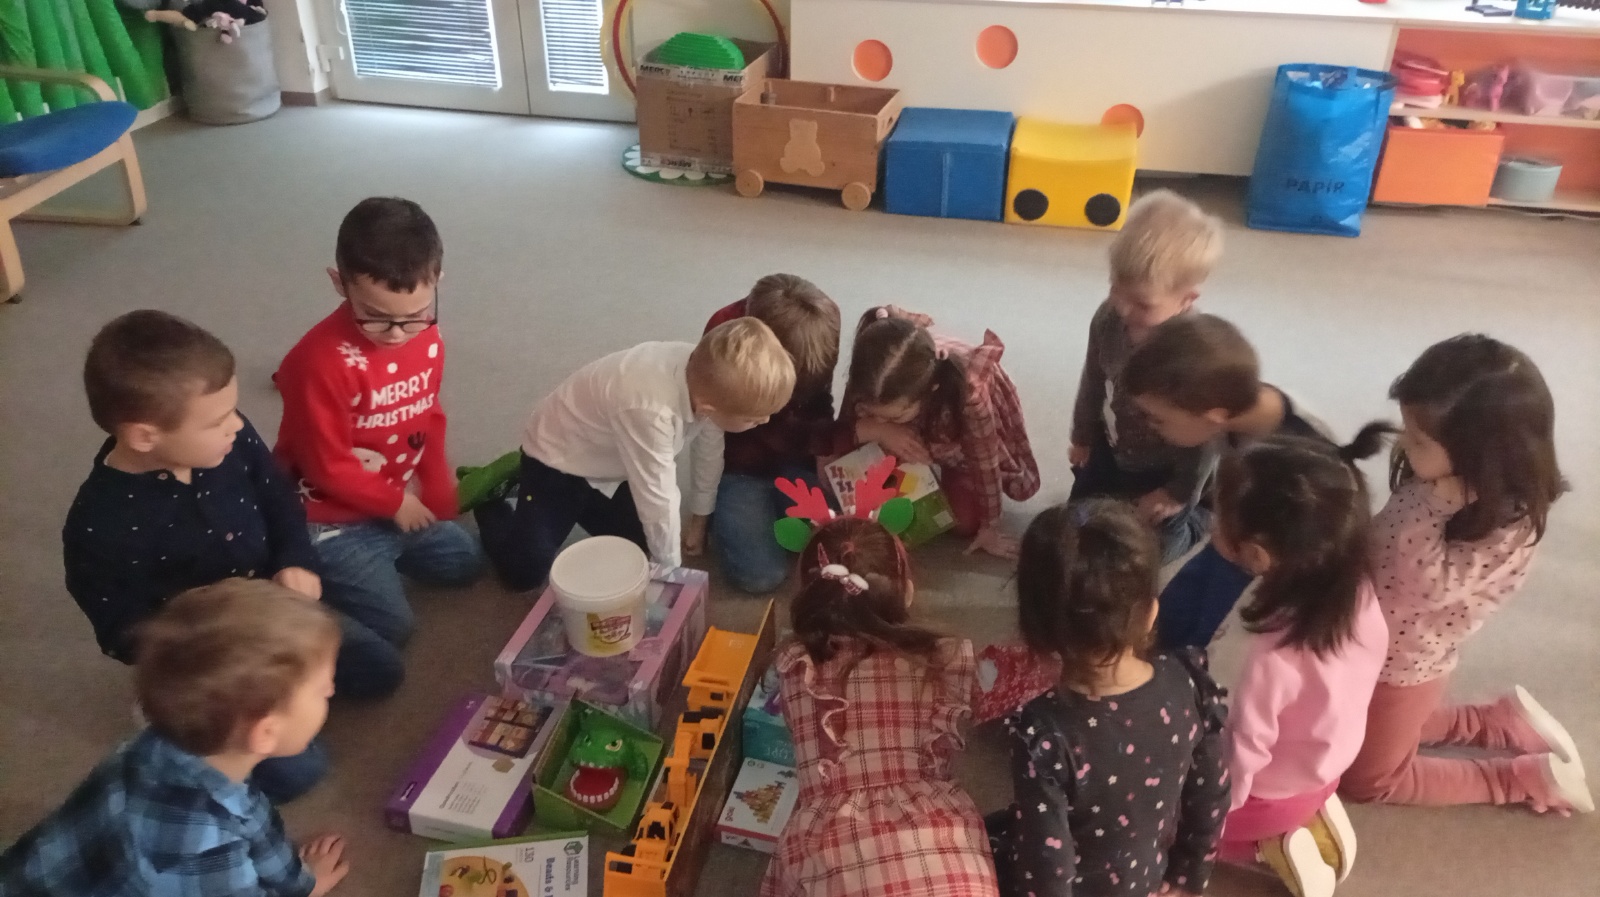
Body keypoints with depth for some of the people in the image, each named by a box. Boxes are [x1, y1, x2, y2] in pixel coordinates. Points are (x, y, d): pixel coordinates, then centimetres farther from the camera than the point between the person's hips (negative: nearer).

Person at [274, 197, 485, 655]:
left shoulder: (428, 338, -8)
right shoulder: (321, 361, -31)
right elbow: (327, 467, -23)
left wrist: (437, 493, 4)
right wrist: (395, 503, -12)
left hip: (403, 502, 7)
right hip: (334, 518, -7)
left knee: (465, 561, 17)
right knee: (392, 625, -9)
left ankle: (377, 555, 25)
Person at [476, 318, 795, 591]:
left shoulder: (707, 377, -23)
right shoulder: (651, 409, -45)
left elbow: (708, 451, -4)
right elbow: (659, 501, -33)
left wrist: (698, 520, 8)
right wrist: (671, 572, -17)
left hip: (612, 461, 7)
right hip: (559, 455, -7)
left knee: (641, 545, 9)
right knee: (525, 572, -10)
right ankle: (487, 493, 17)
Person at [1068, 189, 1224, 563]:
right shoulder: (1107, 318, -22)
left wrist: (1180, 493, -15)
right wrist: (1082, 437, 11)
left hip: (1164, 468, -5)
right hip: (1112, 449, 5)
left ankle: (1202, 512, 34)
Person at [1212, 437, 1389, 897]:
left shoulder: (1276, 655, -42)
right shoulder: (1356, 589, -23)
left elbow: (1245, 747, -27)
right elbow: (1353, 686, -4)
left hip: (1278, 791, -6)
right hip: (1327, 763, 6)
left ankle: (1272, 847, 6)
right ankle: (1313, 819, 16)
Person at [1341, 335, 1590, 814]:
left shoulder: (1507, 529, -33)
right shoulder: (1445, 480, -14)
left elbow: (1423, 586, -37)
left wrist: (1436, 504, -41)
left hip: (1403, 665, -7)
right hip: (1373, 641, 7)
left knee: (1369, 777, 15)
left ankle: (1531, 776, 23)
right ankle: (1507, 719, 34)